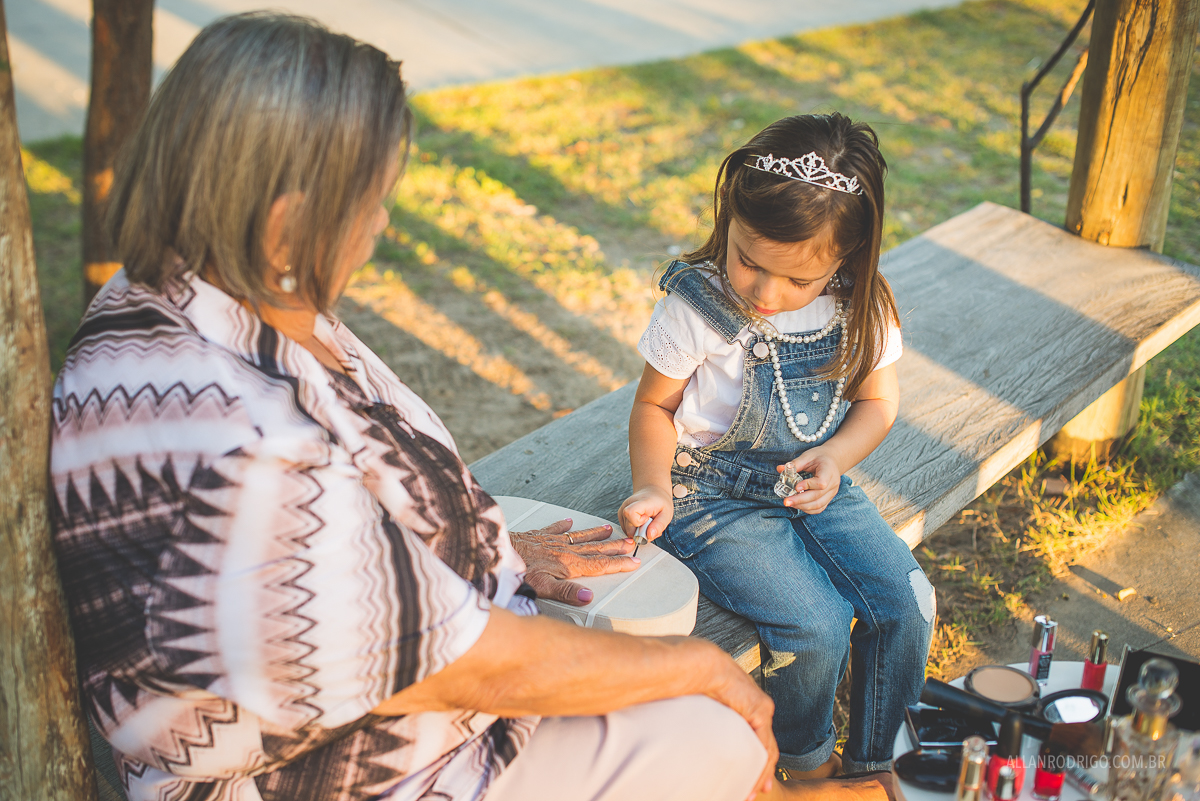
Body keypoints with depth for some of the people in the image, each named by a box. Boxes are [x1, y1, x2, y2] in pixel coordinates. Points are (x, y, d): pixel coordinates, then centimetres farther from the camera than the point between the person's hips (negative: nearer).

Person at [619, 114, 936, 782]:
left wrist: (835, 457, -16)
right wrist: (655, 488, -22)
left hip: (815, 485, 5)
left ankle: (870, 761, 16)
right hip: (715, 495, -4)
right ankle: (805, 761, 12)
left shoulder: (862, 307, -9)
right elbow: (655, 405, -5)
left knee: (908, 605, -10)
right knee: (817, 626, -20)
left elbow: (878, 401, 4)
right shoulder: (697, 306, -19)